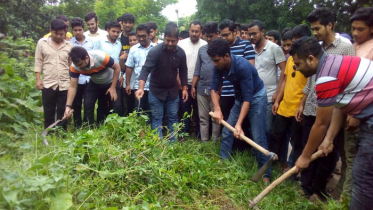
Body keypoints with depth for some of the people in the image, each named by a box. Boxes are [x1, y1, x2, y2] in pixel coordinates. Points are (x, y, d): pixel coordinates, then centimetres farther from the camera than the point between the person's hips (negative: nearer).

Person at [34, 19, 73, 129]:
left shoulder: (69, 45, 5)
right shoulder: (42, 42, 2)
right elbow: (38, 62, 3)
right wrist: (38, 79, -3)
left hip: (64, 85, 1)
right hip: (48, 84, 0)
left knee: (63, 113, 7)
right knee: (48, 112, 8)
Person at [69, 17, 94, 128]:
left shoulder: (91, 42, 2)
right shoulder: (69, 43, -1)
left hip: (89, 79, 0)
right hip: (75, 80, 0)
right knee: (76, 105, 10)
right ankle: (77, 128, 22)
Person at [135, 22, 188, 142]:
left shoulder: (181, 53, -6)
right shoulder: (155, 51, -20)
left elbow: (183, 71, 7)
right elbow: (146, 69, -28)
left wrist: (184, 88, 4)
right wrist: (141, 88, -42)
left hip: (172, 90, 4)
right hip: (156, 90, -3)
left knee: (173, 117, 10)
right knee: (157, 118, 3)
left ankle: (173, 143, 22)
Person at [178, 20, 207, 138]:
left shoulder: (205, 45, -3)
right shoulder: (181, 43, 1)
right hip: (185, 83, 1)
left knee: (199, 111, 9)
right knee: (184, 110, 9)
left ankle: (199, 135, 20)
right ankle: (184, 134, 20)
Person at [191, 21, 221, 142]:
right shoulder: (202, 49, 10)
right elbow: (197, 70, 11)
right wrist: (193, 87, 8)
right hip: (201, 89, 4)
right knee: (203, 118, 10)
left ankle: (215, 143, 16)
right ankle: (204, 142, 20)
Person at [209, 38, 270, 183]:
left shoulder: (243, 66, -34)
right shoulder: (219, 66, -16)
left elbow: (248, 98, -33)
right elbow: (214, 88, -9)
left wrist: (239, 123, -38)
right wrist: (217, 109, -26)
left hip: (256, 96, -7)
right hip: (239, 97, 7)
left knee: (258, 138, -8)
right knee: (226, 133, 6)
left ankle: (265, 174, 6)